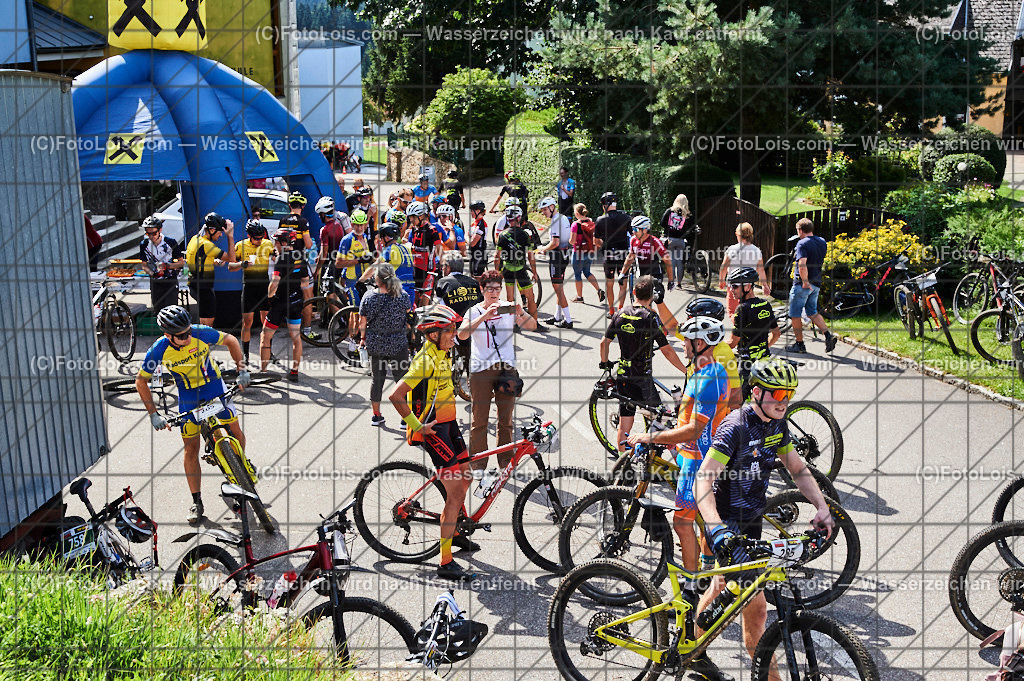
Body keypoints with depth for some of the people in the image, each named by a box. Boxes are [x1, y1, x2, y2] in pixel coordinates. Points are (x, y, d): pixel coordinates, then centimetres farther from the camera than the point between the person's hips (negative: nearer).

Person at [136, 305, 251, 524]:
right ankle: (197, 502, 7)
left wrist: (242, 368, -14)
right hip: (187, 393, 0)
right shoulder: (159, 350, -25)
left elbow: (231, 341, -7)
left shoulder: (201, 333, -26)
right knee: (191, 449, -2)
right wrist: (153, 414, -15)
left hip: (213, 384, 1)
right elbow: (141, 381, -11)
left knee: (236, 431, -6)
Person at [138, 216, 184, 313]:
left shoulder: (171, 242, -12)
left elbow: (181, 262, -5)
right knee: (157, 311, 5)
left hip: (171, 282, -3)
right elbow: (144, 265, 5)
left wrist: (167, 266, -22)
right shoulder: (144, 245, -4)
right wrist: (153, 273, -16)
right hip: (155, 283, 3)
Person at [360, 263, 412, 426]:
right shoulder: (403, 297, -11)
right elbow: (409, 321, -1)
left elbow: (362, 323, -1)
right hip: (398, 345, -2)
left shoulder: (368, 297, -9)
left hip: (375, 344, 2)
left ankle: (376, 415, 25)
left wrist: (363, 338, 16)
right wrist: (412, 338, 17)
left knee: (377, 379, 15)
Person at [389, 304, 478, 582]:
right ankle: (446, 564, -9)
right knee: (455, 494, -12)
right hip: (432, 429, -10)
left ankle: (452, 531, 41)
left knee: (466, 476, 21)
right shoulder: (425, 361, -22)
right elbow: (395, 396, -29)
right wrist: (417, 424, -23)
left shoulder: (443, 355, 7)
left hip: (448, 424, 10)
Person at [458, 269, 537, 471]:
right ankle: (478, 465, 10)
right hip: (481, 369, -2)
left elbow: (532, 326, -2)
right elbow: (462, 335, -16)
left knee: (506, 419, 8)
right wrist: (485, 315, -27)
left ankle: (506, 462, 19)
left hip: (506, 369, 2)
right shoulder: (474, 311, 1)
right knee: (479, 420, 1)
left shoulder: (508, 308, 6)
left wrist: (521, 313, -23)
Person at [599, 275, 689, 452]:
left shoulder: (620, 314, 2)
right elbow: (667, 351, -14)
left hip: (623, 377, 5)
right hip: (642, 379, -5)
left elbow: (604, 342, 9)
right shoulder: (651, 317, -14)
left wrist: (604, 363, 27)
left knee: (624, 422, 12)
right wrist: (686, 371, -5)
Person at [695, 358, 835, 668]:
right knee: (756, 607, -12)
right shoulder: (735, 427, -24)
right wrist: (718, 531, -42)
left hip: (751, 521, 8)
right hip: (727, 525, -8)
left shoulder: (777, 425, 1)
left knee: (724, 586, 23)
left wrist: (822, 507, -5)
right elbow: (702, 483, -29)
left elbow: (798, 470, 10)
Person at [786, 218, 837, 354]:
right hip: (816, 284, 8)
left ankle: (799, 344, 10)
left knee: (795, 314, 5)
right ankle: (828, 336, 2)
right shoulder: (822, 242, 8)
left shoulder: (802, 244, -17)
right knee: (813, 312, 18)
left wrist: (805, 282, -24)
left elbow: (802, 265, -29)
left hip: (802, 284, -8)